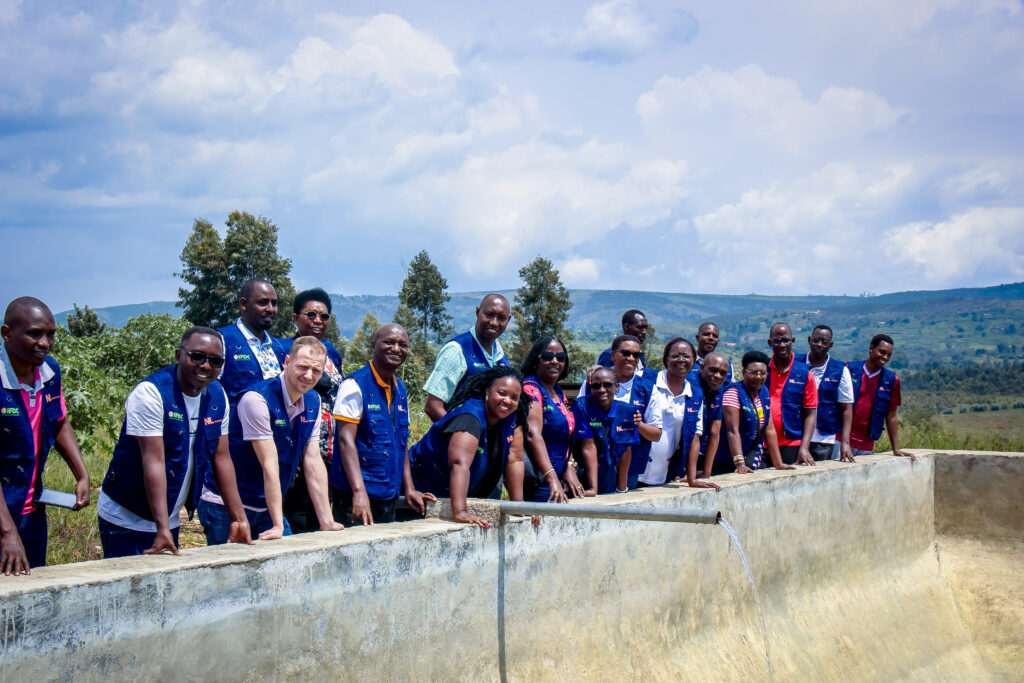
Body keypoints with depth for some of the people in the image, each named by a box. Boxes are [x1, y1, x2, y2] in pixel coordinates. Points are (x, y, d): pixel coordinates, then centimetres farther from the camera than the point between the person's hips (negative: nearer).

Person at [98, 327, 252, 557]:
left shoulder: (218, 396, 1)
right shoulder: (151, 392, -19)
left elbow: (221, 458, 4)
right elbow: (153, 462, -26)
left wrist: (239, 519, -1)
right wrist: (162, 529, -32)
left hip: (170, 519, 6)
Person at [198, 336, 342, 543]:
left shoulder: (313, 402, 3)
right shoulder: (257, 399, -19)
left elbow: (313, 462, 3)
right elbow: (269, 464, -23)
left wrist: (327, 522, -2)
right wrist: (278, 525, -23)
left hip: (267, 507, 7)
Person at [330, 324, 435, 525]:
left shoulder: (400, 389, 14)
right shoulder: (354, 385, -9)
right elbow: (346, 439, -17)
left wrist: (409, 489, 11)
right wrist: (359, 492, -27)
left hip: (389, 496, 7)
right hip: (356, 495, -7)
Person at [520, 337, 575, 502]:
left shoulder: (558, 392, 16)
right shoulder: (530, 388, -12)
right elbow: (533, 435, -24)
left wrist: (568, 471, 9)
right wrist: (552, 479, -33)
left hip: (555, 477, 9)